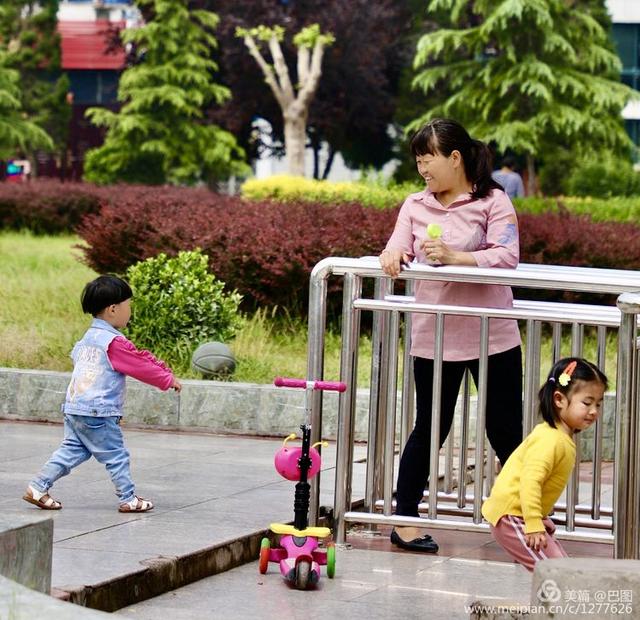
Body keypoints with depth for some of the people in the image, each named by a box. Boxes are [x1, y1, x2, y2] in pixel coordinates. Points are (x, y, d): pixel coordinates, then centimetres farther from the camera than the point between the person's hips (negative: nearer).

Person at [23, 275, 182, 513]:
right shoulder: (114, 343, -15)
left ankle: (38, 487, 9)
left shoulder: (87, 338, 13)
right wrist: (168, 380, 3)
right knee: (117, 457, 2)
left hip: (74, 409, 9)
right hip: (98, 413, -9)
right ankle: (128, 499, 9)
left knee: (71, 450, 14)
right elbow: (142, 367, -11)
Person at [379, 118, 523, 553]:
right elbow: (400, 243, -3)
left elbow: (507, 256, -16)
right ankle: (405, 519, 15)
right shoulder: (416, 206, 9)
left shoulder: (493, 202, -4)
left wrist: (455, 257, -29)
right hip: (434, 337, 2)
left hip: (493, 337, -2)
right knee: (430, 428, 7)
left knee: (506, 431, 4)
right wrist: (393, 254, -27)